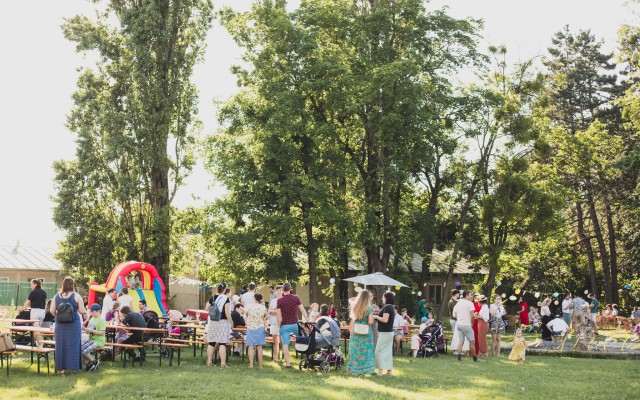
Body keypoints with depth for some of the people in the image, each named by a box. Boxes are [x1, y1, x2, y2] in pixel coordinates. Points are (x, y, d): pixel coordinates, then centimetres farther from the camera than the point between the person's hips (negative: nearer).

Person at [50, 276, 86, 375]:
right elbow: (82, 311, -8)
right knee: (72, 345, 6)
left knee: (60, 345, 8)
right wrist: (85, 312, 14)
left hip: (60, 325, 3)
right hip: (73, 325, -2)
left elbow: (52, 311, 0)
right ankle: (72, 367, 8)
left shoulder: (57, 296, 2)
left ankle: (61, 368, 10)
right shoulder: (76, 296, -6)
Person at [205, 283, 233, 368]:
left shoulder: (212, 298, 3)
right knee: (222, 343, -3)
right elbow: (227, 313, -12)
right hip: (223, 322, -4)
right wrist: (231, 323, -2)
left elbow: (206, 310, 13)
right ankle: (223, 363, -5)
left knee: (211, 343, 10)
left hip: (212, 322, 4)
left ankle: (209, 362, 15)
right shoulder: (226, 299, -9)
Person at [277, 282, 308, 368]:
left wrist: (279, 326, 3)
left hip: (285, 325, -2)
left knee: (285, 344, 0)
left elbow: (279, 315, -6)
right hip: (295, 324, 2)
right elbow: (303, 311, -1)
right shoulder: (296, 298, -2)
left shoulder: (280, 300, -5)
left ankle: (287, 363, -3)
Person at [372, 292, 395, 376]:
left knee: (379, 351, -6)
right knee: (388, 351, 11)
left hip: (385, 333, -10)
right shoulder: (392, 307, 14)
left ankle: (380, 371, -9)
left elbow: (385, 320, -24)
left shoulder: (387, 307, -16)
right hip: (389, 332, 10)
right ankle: (389, 370, 12)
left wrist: (376, 317, -10)